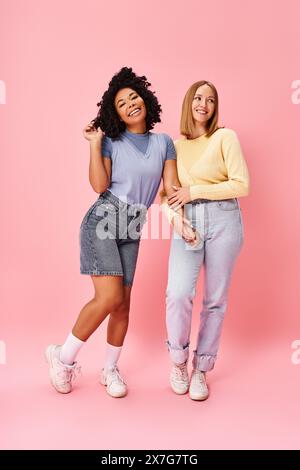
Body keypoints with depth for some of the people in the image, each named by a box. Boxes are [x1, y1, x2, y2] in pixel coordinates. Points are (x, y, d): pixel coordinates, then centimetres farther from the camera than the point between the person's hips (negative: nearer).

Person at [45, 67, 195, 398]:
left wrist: (180, 219, -11)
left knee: (122, 304, 4)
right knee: (110, 297, -16)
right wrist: (94, 144, -11)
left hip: (130, 232, 4)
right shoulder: (110, 142, 1)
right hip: (101, 222, -3)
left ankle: (110, 370, 25)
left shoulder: (163, 143, 9)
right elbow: (99, 186, -12)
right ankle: (63, 358, 6)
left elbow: (171, 187, 2)